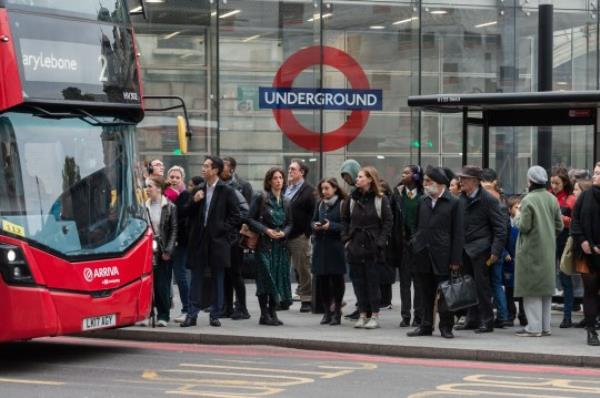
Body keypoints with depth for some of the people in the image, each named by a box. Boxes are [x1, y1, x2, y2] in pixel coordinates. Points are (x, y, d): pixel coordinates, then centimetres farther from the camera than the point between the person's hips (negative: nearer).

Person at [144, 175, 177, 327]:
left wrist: (168, 250, -9)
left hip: (163, 251, -2)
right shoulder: (144, 207, 6)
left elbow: (174, 230, -2)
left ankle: (163, 316, 4)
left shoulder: (170, 208, -1)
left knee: (162, 284, -2)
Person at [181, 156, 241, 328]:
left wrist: (223, 230, -9)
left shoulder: (227, 192, -2)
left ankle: (215, 315, 9)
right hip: (199, 240, 3)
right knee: (196, 278, 3)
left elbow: (235, 216, -2)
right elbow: (188, 214, 12)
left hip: (218, 241, -3)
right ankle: (192, 315, 4)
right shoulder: (199, 190, 10)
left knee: (217, 279, 4)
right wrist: (194, 201, -5)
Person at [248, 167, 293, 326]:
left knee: (279, 277, 3)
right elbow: (250, 219, -5)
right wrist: (266, 230, -15)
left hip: (280, 244, 5)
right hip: (265, 243, -5)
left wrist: (283, 232, -6)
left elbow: (290, 223, 15)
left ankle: (273, 312, 11)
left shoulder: (285, 202, 12)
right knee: (266, 276, -8)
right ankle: (264, 314, -3)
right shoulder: (261, 198, -3)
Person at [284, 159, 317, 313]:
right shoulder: (286, 188, 16)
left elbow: (314, 212, -10)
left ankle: (306, 299, 5)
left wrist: (308, 232, -14)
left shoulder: (308, 190, -6)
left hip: (300, 235, -6)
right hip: (284, 234, 6)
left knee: (303, 268, -1)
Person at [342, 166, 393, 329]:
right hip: (355, 246, 4)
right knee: (358, 281, 5)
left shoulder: (380, 199, -3)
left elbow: (388, 222, -4)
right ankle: (362, 315, 12)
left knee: (373, 281, -2)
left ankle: (375, 316, 4)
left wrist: (380, 242, -11)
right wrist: (346, 239, 5)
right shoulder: (352, 198, 9)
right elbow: (345, 220, 16)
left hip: (372, 247, -4)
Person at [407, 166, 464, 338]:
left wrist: (456, 260, -11)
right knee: (426, 294, 9)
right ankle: (426, 326, 15)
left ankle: (446, 326, 6)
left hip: (442, 256, -5)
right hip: (423, 255, 5)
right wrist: (415, 243, 8)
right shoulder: (423, 202, 12)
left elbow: (458, 234, -6)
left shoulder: (454, 203, -4)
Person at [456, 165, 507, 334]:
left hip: (480, 250, -7)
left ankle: (487, 321, 2)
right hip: (465, 250, 7)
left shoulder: (488, 200, -10)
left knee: (482, 285, -5)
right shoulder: (462, 198, 10)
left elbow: (500, 228, -11)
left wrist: (495, 251, -16)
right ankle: (472, 319, 18)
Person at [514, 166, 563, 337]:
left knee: (531, 288, -2)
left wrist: (517, 217, 3)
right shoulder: (552, 199, 4)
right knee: (546, 286, 13)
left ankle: (534, 327, -3)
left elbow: (524, 226, -16)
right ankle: (545, 326, 17)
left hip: (531, 248, -6)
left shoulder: (528, 200, -15)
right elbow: (559, 225, 7)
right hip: (549, 250, 6)